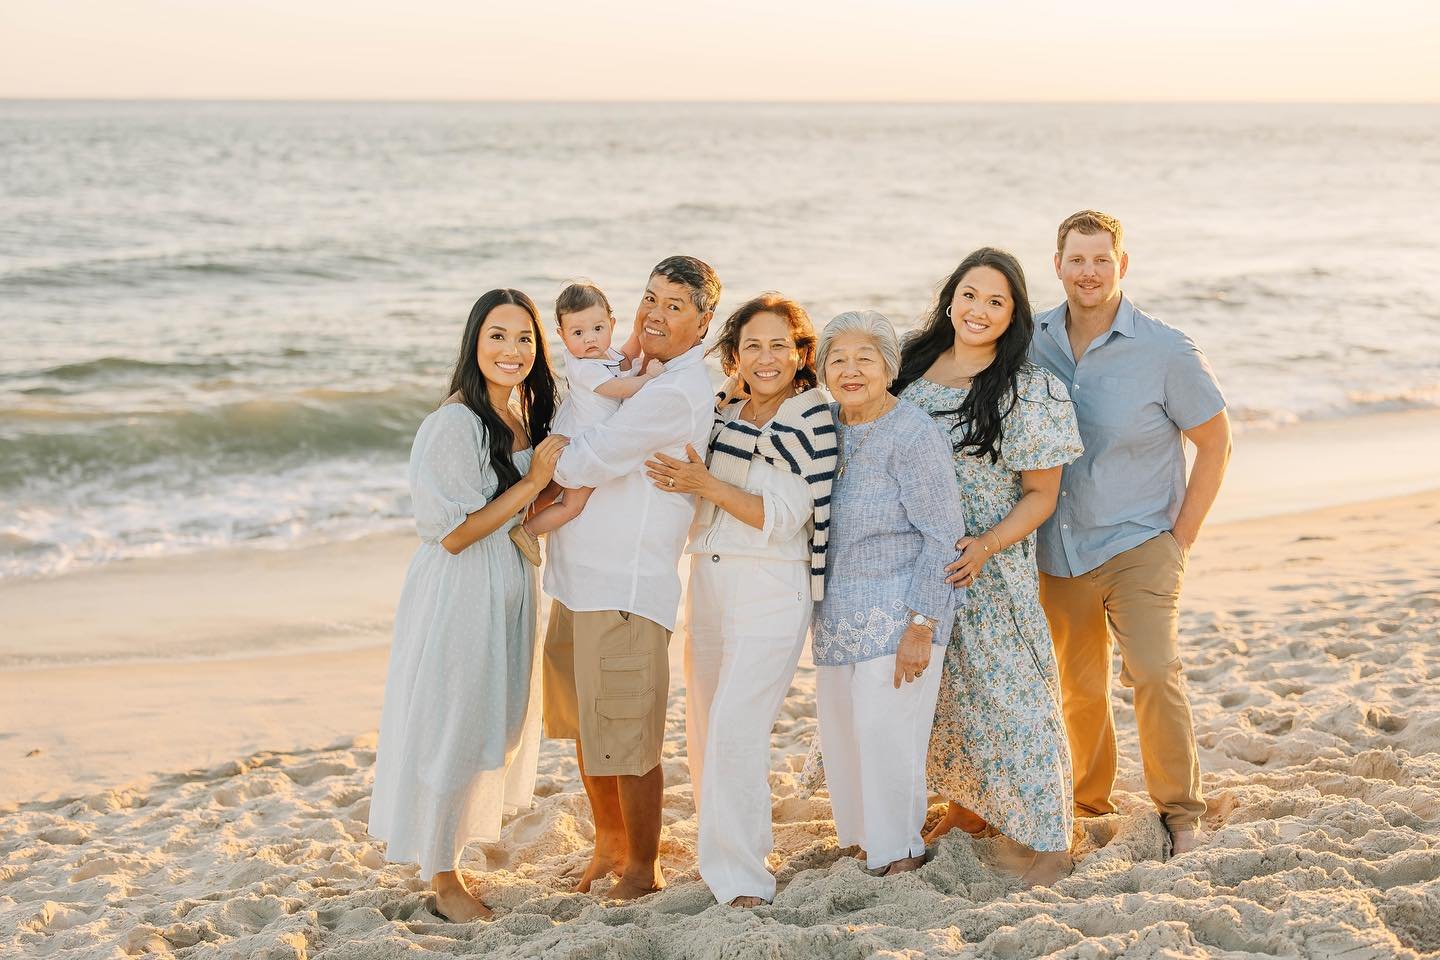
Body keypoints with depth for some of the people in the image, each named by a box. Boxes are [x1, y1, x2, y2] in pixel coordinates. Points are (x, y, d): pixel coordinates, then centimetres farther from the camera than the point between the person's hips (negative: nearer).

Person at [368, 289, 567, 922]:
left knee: (497, 723, 16)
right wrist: (532, 483, -19)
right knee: (448, 732, 3)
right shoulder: (453, 424, -20)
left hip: (509, 592, 8)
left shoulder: (526, 419, 6)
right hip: (457, 593, -8)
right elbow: (453, 535, -20)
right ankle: (442, 877, 17)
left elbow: (528, 523, 8)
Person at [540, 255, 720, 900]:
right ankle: (609, 845, 36)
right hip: (578, 577, 10)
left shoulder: (677, 393, -17)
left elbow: (584, 463, -18)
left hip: (627, 587, -9)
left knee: (628, 742, 1)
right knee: (585, 726, 19)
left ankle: (644, 869, 16)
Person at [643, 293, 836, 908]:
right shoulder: (722, 419, 12)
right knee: (704, 729, 11)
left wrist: (707, 485, -21)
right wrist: (680, 483, 0)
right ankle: (721, 848, 26)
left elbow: (781, 517, -14)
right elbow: (700, 510, 19)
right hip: (708, 581, 7)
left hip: (771, 589, -7)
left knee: (735, 729, -15)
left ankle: (740, 877, -9)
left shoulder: (811, 419, -7)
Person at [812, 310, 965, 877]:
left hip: (900, 610, -7)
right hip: (838, 611, 7)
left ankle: (900, 855, 11)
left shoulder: (912, 435, -17)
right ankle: (856, 838, 30)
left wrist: (920, 628, -19)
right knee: (838, 727, 12)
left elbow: (944, 538, -16)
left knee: (884, 729, -6)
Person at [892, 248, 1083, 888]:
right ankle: (970, 807, 33)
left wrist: (986, 547, -21)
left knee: (1009, 693, -4)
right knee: (941, 690, 14)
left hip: (993, 564, -5)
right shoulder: (912, 365, 3)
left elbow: (1040, 495, -7)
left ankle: (1051, 841, 4)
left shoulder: (1029, 390, -10)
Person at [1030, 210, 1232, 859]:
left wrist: (1180, 537, -4)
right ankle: (1090, 806, 33)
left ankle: (1181, 816, -3)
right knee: (1079, 689, 13)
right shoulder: (1032, 342, -1)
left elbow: (1215, 444, -1)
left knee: (1153, 672, -18)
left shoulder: (1166, 353, -10)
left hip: (1138, 544, -4)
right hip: (1058, 554, 4)